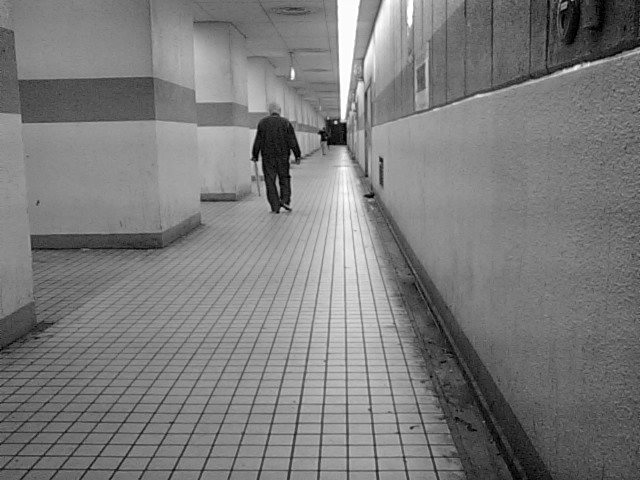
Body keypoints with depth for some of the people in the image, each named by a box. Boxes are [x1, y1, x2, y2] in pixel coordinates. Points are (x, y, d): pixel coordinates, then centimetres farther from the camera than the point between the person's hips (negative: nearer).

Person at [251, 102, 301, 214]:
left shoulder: (262, 123, 2)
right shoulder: (286, 123, 1)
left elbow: (258, 141, 2)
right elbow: (293, 141, -2)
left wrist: (255, 155, 9)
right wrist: (297, 155, 2)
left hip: (267, 157, 0)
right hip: (283, 156, 0)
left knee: (270, 181, 3)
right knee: (284, 178, 14)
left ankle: (275, 207, 1)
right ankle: (285, 200, -2)